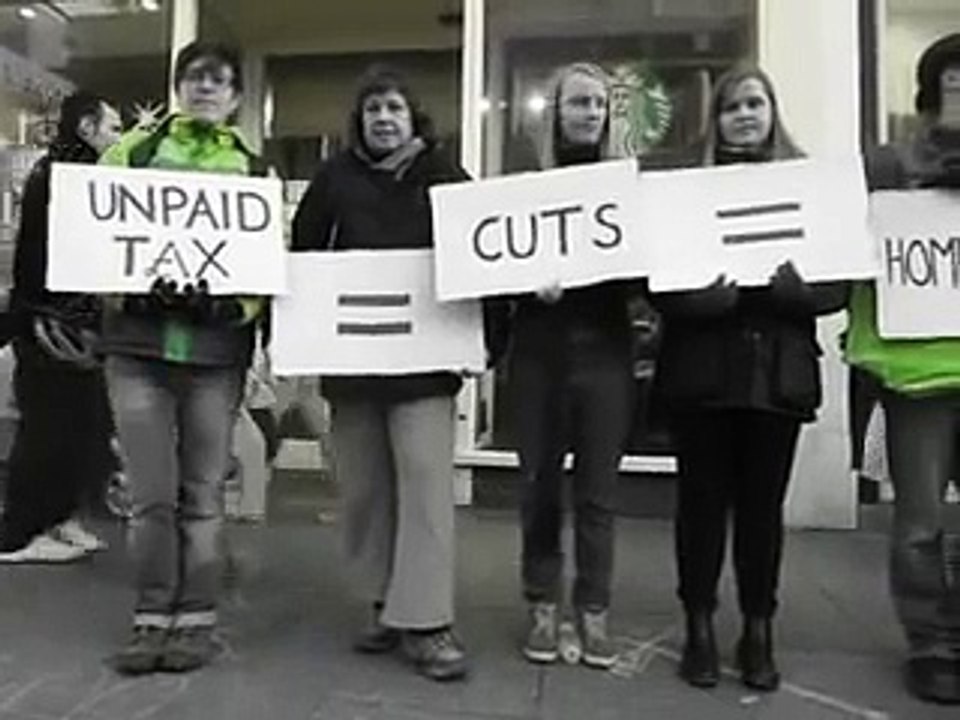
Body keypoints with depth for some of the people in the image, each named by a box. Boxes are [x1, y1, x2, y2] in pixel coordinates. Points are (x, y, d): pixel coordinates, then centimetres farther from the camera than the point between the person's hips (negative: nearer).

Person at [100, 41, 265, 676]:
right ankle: (153, 619, 17)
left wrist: (236, 300, -17)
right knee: (152, 494, 3)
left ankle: (197, 620, 18)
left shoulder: (254, 170, 11)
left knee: (202, 494, 7)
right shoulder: (132, 150, 13)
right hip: (138, 342, 1)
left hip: (216, 347, 0)